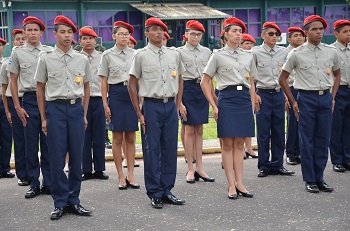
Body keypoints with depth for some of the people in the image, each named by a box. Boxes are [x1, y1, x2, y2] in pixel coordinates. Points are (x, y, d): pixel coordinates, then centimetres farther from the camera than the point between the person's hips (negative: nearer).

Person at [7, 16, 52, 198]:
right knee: (31, 144, 3)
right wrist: (17, 106, 0)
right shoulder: (17, 53, 5)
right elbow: (13, 81, 6)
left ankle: (48, 183, 13)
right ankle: (34, 184, 12)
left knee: (48, 144, 4)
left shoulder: (50, 52, 7)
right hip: (29, 100, -1)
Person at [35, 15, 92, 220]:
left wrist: (84, 114, 12)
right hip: (55, 108, -2)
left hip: (76, 108, 2)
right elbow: (40, 89, 7)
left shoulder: (82, 59, 8)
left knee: (76, 157, 5)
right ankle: (60, 203, 10)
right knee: (57, 158, 0)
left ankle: (74, 200, 16)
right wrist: (43, 118, 4)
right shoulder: (46, 59, 3)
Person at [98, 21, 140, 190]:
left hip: (132, 95, 3)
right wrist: (105, 104, -4)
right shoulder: (108, 55, 1)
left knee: (131, 138, 5)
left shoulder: (134, 54, 9)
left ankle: (130, 175, 12)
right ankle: (121, 177, 10)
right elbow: (103, 81, 1)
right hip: (116, 95, -2)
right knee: (117, 138, 2)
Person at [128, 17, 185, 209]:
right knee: (152, 150, 0)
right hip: (151, 106, -4)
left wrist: (177, 106, 10)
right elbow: (132, 85, 0)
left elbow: (180, 81, 18)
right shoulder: (141, 55, -1)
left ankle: (167, 191, 18)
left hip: (170, 106, 4)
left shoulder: (174, 54, 10)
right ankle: (154, 194, 10)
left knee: (170, 149, 7)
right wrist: (139, 113, -3)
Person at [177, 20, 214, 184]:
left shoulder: (207, 52, 10)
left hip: (203, 90, 4)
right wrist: (179, 102, -11)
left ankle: (199, 168, 13)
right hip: (188, 89, -4)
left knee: (199, 130, 8)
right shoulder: (180, 52, -2)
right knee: (189, 130, -1)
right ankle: (190, 169, 6)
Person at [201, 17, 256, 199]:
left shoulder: (248, 56, 12)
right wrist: (214, 106, -4)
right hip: (227, 98, -4)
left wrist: (252, 104, 10)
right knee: (227, 144, -1)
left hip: (244, 99, 4)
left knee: (239, 143, 8)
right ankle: (231, 186, 6)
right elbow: (205, 82, 1)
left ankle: (239, 183, 13)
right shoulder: (218, 56, 0)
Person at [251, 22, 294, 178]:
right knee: (263, 132, 0)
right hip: (263, 94, -3)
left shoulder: (284, 52, 8)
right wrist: (254, 95, -7)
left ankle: (277, 165, 17)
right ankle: (264, 166, 11)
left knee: (279, 131, 6)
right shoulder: (255, 52, -2)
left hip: (279, 94, 3)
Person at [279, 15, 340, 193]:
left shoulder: (331, 52, 5)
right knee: (307, 141, 1)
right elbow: (283, 78, 3)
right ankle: (310, 180, 12)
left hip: (325, 98, 3)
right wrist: (293, 102, -1)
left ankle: (319, 179, 19)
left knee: (323, 140, 7)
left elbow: (337, 74, 21)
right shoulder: (297, 54, -4)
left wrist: (332, 97, 10)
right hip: (306, 99, -3)